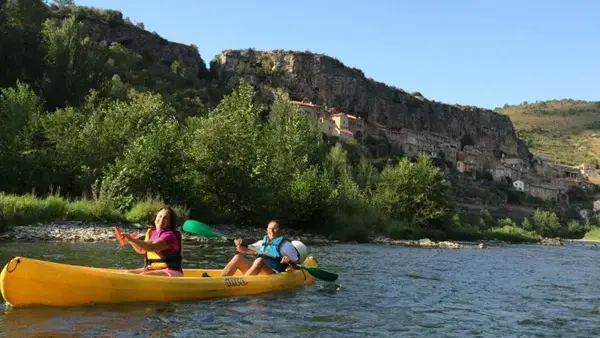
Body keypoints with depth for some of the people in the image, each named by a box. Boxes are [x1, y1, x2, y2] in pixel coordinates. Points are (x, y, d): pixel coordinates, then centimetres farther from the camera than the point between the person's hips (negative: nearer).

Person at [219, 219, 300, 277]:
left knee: (259, 260, -34)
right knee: (238, 258, -10)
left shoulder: (285, 244, 7)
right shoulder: (263, 242, 23)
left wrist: (289, 259, -18)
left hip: (274, 274, -6)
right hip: (257, 271, 6)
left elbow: (296, 260, 4)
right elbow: (246, 249, 19)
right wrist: (239, 246, -4)